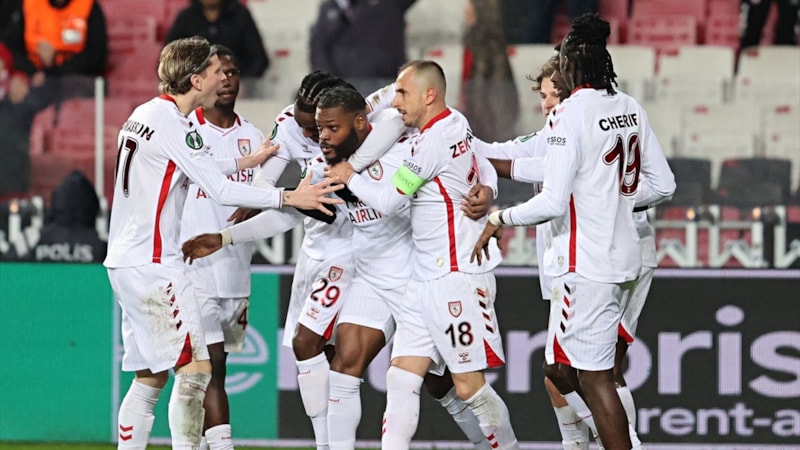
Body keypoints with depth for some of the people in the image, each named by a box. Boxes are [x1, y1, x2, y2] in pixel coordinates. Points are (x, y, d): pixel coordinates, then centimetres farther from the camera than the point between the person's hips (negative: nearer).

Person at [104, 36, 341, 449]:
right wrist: (290, 197, -15)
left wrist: (246, 162, 35)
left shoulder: (144, 114, 14)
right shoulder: (173, 122, -15)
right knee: (195, 366, -10)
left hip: (125, 261, 10)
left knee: (150, 376, 12)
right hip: (153, 263, -10)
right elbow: (221, 191, -18)